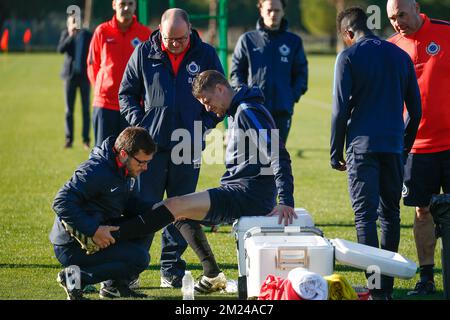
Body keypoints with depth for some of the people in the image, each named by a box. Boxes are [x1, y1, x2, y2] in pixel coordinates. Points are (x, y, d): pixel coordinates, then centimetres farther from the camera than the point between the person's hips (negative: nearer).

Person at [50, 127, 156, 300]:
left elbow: (132, 204, 16)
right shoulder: (95, 171, -23)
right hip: (72, 247, -10)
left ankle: (116, 285, 6)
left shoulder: (125, 171, 7)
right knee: (139, 258, -19)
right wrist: (93, 230, -32)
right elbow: (61, 203, -28)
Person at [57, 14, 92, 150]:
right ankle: (69, 139, 7)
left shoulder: (88, 35, 1)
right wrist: (71, 35, -24)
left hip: (84, 76, -1)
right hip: (70, 75, 1)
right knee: (69, 109, 2)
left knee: (86, 109, 0)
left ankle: (86, 140, 2)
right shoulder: (66, 34, 3)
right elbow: (60, 49, -13)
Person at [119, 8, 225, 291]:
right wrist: (138, 121, -4)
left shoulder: (206, 55, 2)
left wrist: (205, 124, -2)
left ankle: (171, 269, 15)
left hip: (189, 146, 1)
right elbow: (127, 93, 10)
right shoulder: (144, 54, 2)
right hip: (151, 143, -1)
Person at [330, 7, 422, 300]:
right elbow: (415, 108, 13)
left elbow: (341, 109, -5)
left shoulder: (348, 57, -2)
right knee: (390, 214, 12)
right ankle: (387, 285, 15)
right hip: (394, 146, 4)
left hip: (362, 145, -4)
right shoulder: (401, 56, 12)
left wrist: (336, 152, 3)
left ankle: (377, 288, -12)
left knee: (365, 215, -4)